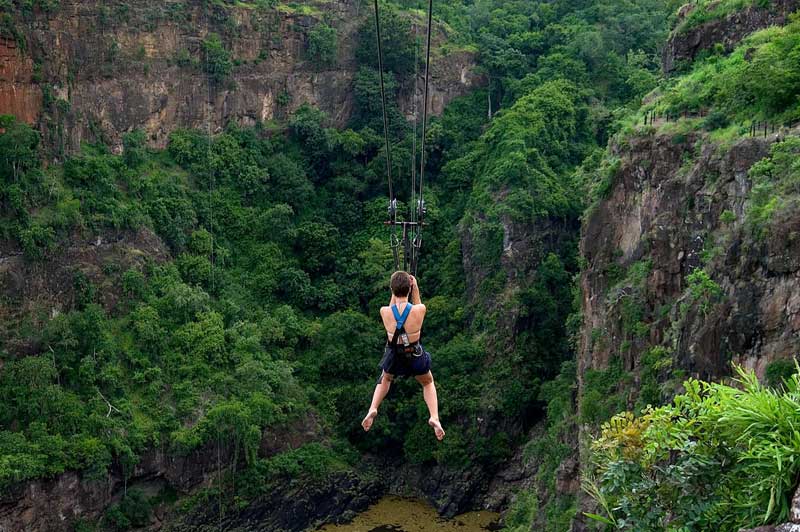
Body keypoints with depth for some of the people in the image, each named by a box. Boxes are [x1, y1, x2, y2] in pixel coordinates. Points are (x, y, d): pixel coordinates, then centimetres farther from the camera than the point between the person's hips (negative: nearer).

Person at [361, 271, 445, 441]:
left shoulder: (384, 312, -23)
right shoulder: (419, 310, -26)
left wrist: (394, 293, 1)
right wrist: (416, 290, -3)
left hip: (394, 355, 1)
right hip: (415, 356, -1)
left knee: (385, 379, 36)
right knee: (428, 383, 30)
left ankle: (372, 409, 20)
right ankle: (434, 418, 14)